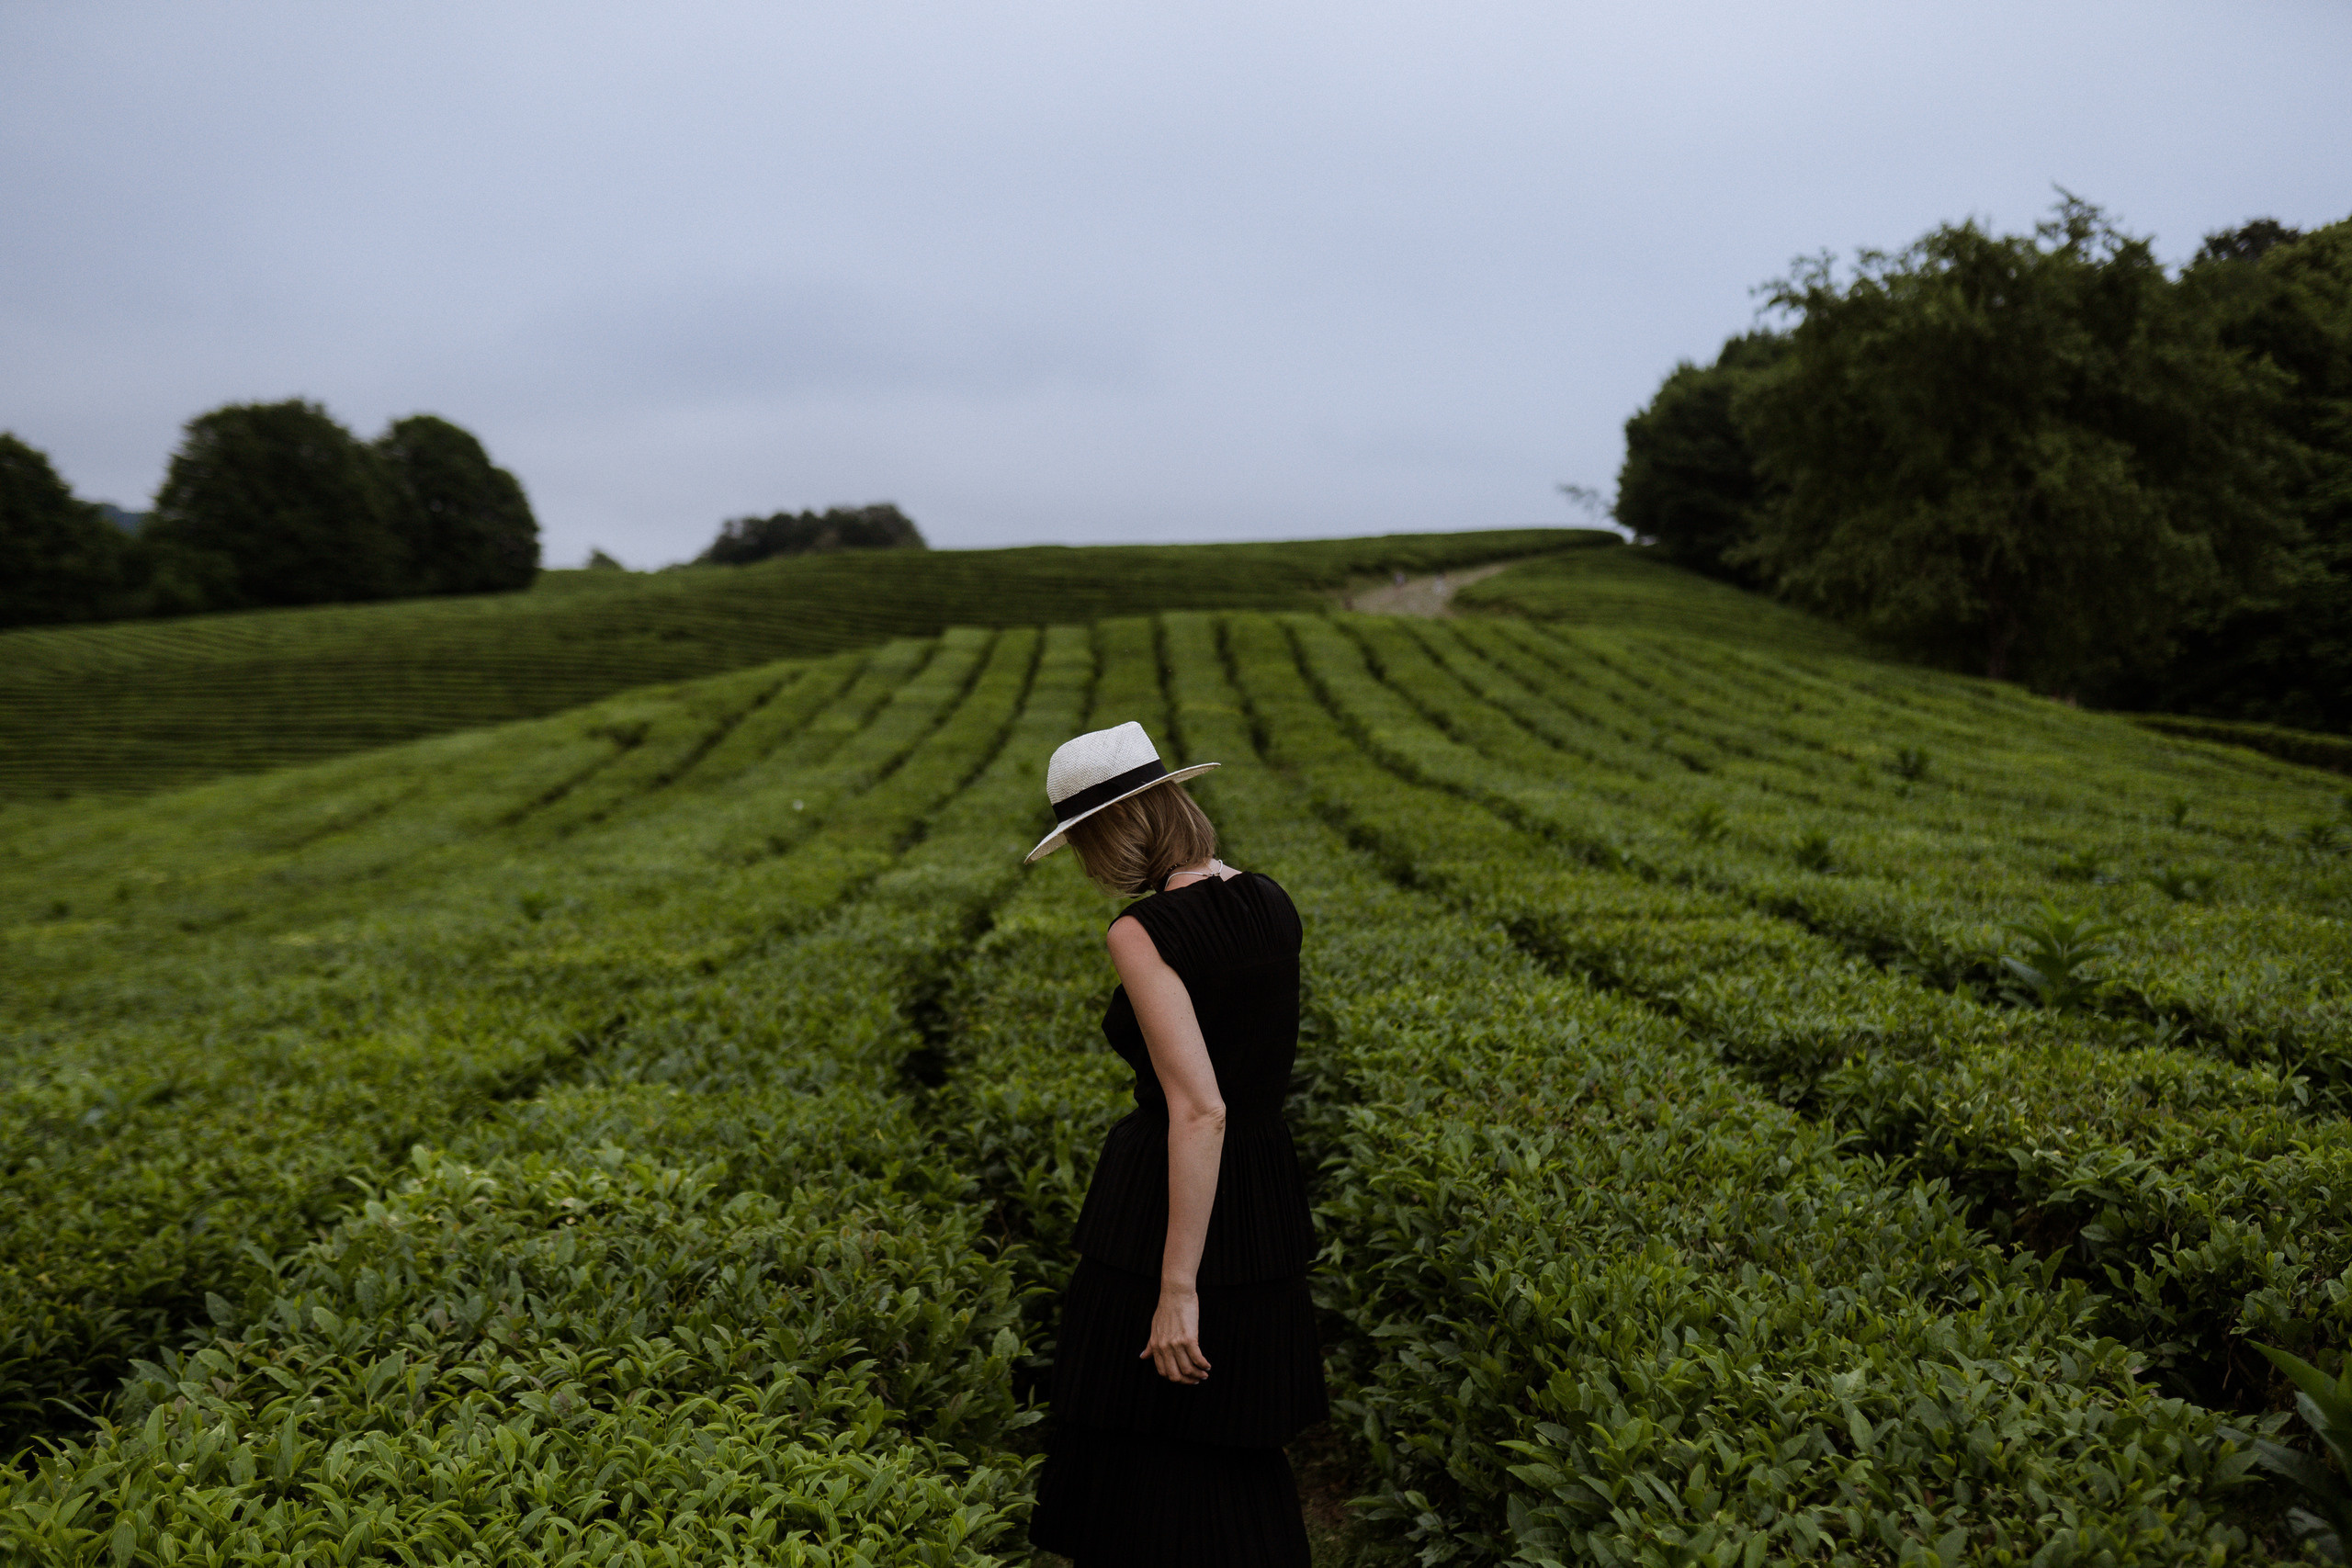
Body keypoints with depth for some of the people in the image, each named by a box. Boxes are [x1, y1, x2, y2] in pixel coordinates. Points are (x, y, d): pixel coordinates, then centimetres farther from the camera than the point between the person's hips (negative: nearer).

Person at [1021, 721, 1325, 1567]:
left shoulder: (1143, 932, -20)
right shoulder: (1271, 903, 2)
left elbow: (1199, 1110, -25)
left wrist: (1177, 1289, -22)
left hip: (1171, 1215, -7)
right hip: (1268, 1205, 8)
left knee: (1149, 1462, 10)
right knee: (1239, 1452, 21)